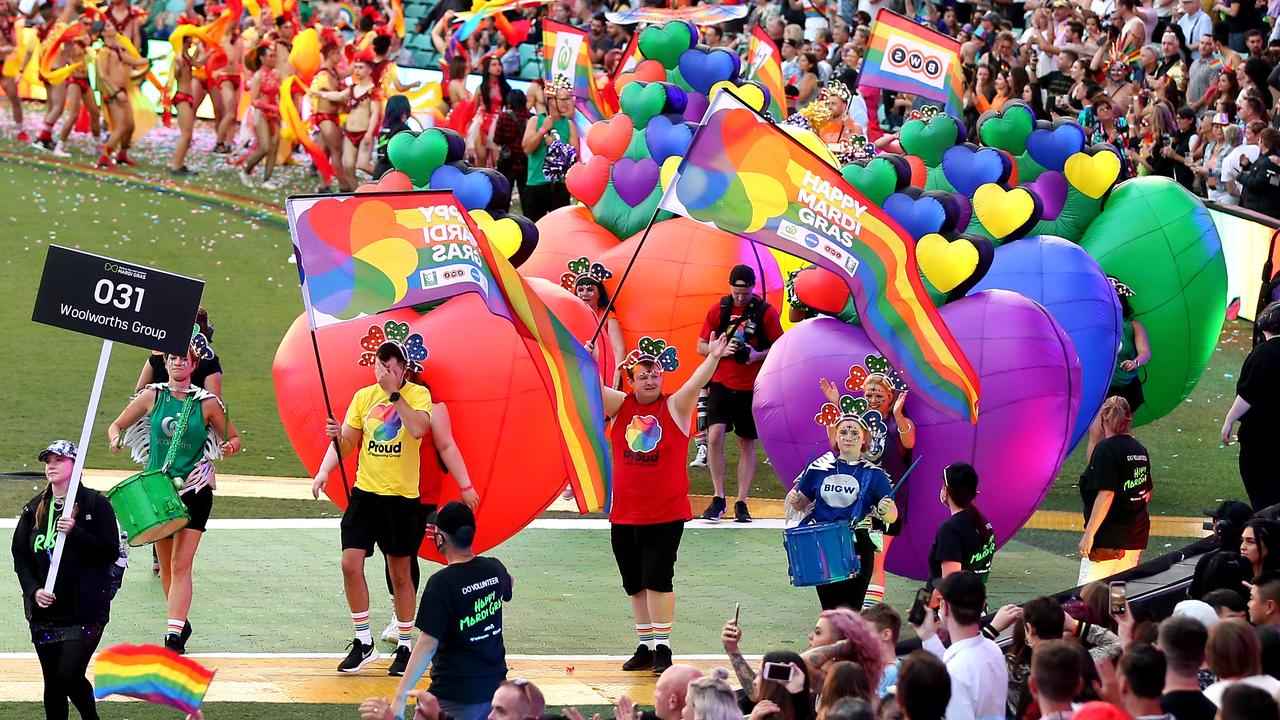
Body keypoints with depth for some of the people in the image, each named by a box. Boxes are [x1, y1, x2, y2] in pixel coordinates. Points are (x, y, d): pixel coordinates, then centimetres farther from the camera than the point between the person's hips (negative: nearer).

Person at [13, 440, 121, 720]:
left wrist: (75, 532, -19)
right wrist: (33, 590, -6)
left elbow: (111, 552, -8)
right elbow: (20, 557, 11)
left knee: (69, 676, -14)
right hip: (45, 611, 5)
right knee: (53, 685, 7)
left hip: (85, 610, -5)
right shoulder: (34, 510, 11)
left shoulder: (95, 503, -1)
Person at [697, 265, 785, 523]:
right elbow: (701, 346, 8)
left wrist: (758, 355, -19)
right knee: (714, 436, -14)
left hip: (751, 387, -1)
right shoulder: (718, 310, 3)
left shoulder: (766, 312, -3)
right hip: (721, 383, 1)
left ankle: (741, 503, 13)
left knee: (747, 444, 5)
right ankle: (718, 499, -5)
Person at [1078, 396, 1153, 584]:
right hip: (1137, 536, 8)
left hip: (1110, 538, -8)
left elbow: (1106, 494, -20)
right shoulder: (1139, 450, 12)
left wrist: (1089, 534, -19)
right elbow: (1146, 494, 20)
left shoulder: (1106, 449, -12)